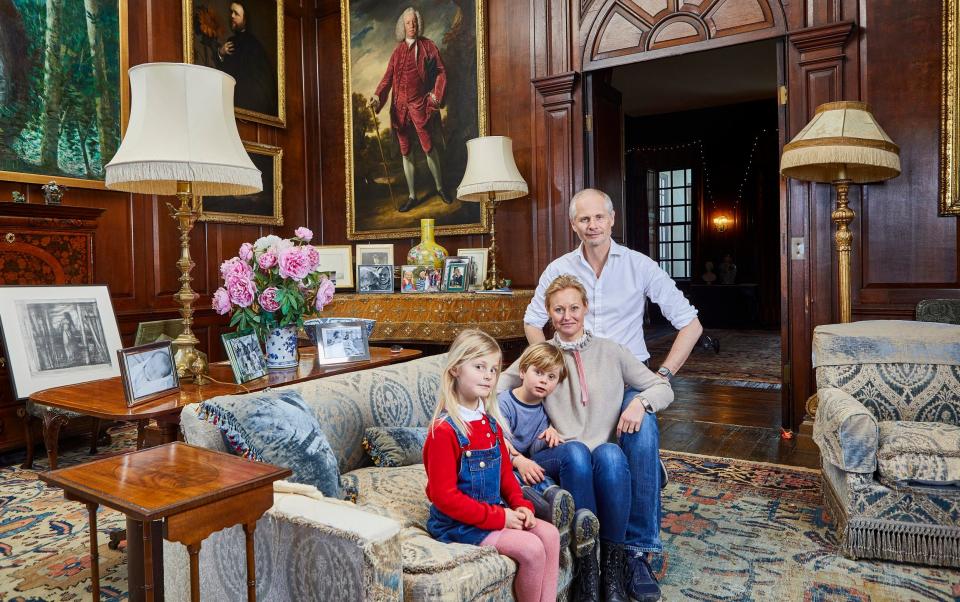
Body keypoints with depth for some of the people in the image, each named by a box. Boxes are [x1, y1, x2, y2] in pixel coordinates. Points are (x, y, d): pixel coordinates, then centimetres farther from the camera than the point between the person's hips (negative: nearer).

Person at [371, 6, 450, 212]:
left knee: (428, 147, -7)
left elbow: (441, 71, 3)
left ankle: (440, 188, 12)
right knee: (405, 152, 6)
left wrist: (437, 95, -9)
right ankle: (411, 195, 15)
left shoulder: (428, 46, 4)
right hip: (400, 106, 4)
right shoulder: (398, 50, 12)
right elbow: (388, 76, 6)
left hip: (420, 104, -3)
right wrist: (377, 96, -9)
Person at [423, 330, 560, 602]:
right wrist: (498, 518, -21)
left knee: (549, 534, -4)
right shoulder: (444, 431, -20)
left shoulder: (491, 424, 6)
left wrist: (520, 505, -2)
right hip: (457, 523, -8)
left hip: (493, 512, 8)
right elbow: (444, 496, -21)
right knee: (531, 549, -18)